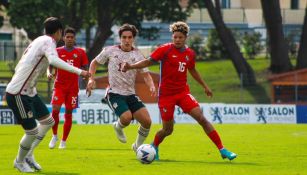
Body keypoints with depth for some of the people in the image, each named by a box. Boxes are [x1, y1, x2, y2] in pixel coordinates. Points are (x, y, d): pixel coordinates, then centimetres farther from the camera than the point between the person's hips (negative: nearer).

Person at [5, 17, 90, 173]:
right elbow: (54, 60, -35)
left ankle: (28, 155, 25)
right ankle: (19, 161, 20)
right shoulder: (48, 41, -14)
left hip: (29, 92, 10)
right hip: (18, 94, -10)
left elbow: (18, 68, 18)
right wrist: (79, 72, -37)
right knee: (32, 131, -4)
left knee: (48, 122, 16)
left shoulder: (38, 41, 13)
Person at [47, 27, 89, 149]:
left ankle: (63, 141, 13)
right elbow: (50, 66, 6)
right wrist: (49, 73, -15)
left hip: (73, 87, 1)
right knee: (55, 109, -17)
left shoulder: (80, 52, 5)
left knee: (68, 113, 3)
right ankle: (54, 136, 3)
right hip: (59, 85, -1)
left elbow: (84, 69, 12)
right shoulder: (57, 51, 4)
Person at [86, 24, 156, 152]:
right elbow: (94, 63, 12)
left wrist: (151, 86, -17)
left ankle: (138, 146, 17)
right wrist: (91, 78, -3)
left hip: (131, 94, 3)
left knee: (147, 121, -11)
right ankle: (118, 127, 11)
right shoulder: (110, 51, -1)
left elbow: (145, 74, 3)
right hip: (114, 93, -3)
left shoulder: (137, 55, 3)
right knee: (127, 118, -28)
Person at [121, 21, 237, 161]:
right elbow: (149, 61, -9)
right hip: (166, 95, -3)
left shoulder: (190, 54, 5)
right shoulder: (165, 49, -9)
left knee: (202, 119, -11)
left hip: (183, 93, 3)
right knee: (168, 130, 2)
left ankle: (222, 150, -8)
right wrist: (130, 66, -23)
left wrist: (204, 86, 29)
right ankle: (154, 147, 35)